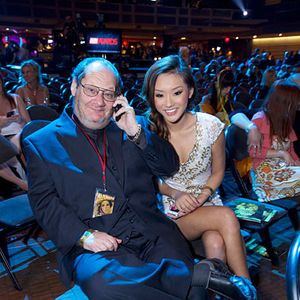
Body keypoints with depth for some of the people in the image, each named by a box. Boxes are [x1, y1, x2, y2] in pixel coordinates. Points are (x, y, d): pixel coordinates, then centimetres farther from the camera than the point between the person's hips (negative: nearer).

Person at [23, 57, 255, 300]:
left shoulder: (132, 124, 14)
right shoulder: (41, 143, 7)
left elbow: (170, 166, 9)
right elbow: (44, 202, 0)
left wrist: (135, 131, -6)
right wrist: (84, 235, -15)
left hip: (150, 231, 1)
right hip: (94, 245, 0)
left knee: (183, 278, -27)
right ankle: (203, 274, -20)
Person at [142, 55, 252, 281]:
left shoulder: (211, 127, -11)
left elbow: (217, 172, 4)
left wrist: (203, 194, -14)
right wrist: (174, 194, -17)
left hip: (207, 204, 2)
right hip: (170, 212, -1)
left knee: (216, 245, -30)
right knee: (226, 217, -27)